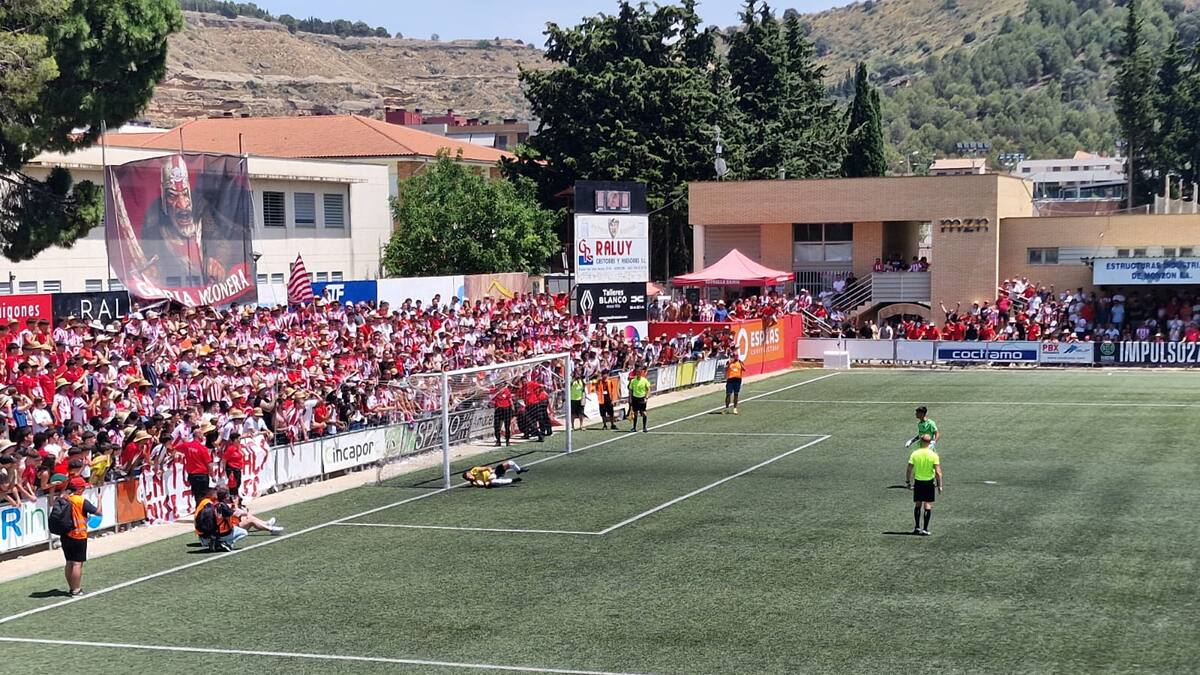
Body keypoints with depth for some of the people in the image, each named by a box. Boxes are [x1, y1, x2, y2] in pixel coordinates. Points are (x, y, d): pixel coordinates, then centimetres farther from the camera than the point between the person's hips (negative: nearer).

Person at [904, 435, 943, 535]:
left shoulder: (914, 454, -6)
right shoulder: (933, 455, -10)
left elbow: (909, 469, -5)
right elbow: (937, 472, -13)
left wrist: (907, 482, 6)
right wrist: (939, 485, -5)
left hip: (918, 482, 2)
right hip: (929, 482, -2)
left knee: (918, 504, 14)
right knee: (928, 505, 4)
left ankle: (917, 527, 16)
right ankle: (925, 529, 1)